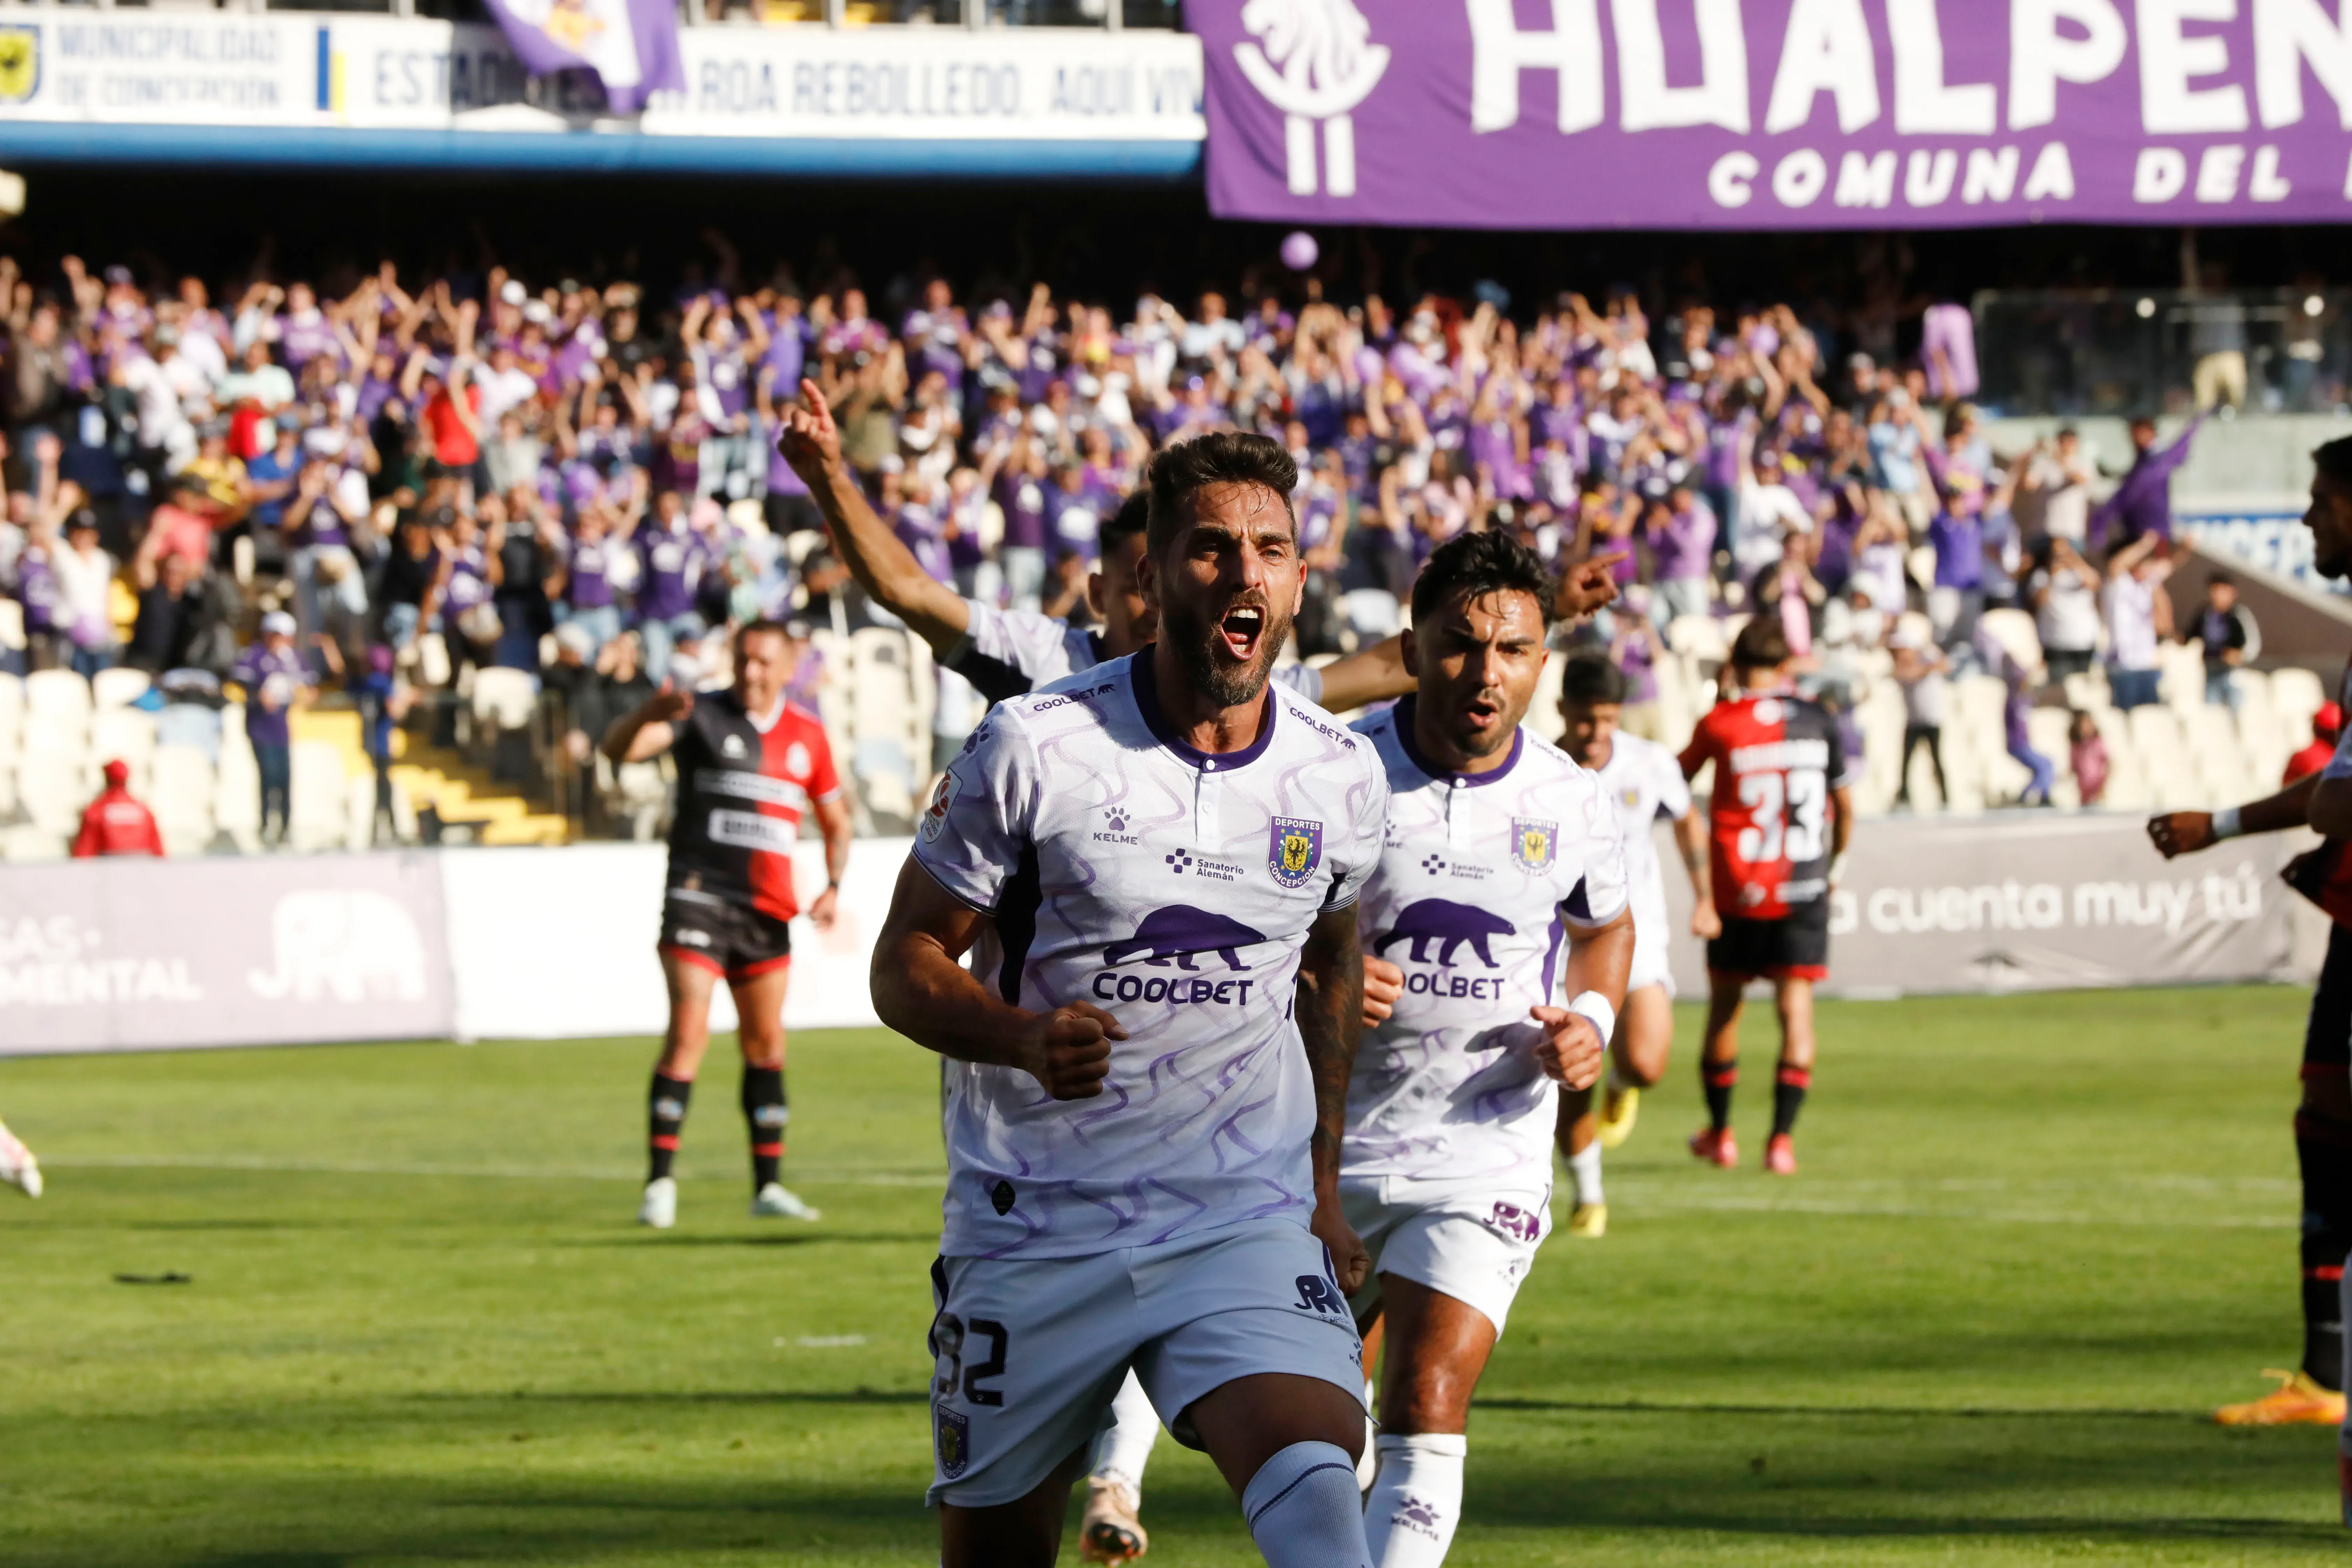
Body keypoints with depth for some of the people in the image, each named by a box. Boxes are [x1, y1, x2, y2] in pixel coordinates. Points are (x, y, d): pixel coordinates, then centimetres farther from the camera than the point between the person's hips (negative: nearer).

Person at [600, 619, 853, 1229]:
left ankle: (769, 1186, 17)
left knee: (767, 1046, 9)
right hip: (699, 897, -5)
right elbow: (620, 748, -16)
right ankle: (660, 1183, -14)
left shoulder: (807, 734, 10)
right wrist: (648, 714, -38)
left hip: (768, 910, 5)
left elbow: (835, 819, 21)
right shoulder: (701, 716, -2)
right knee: (688, 1033, -15)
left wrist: (833, 887, 4)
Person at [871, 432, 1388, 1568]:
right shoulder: (1036, 746, -9)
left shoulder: (1342, 779, 3)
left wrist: (1323, 1185, 22)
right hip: (1034, 1227, -1)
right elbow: (906, 965, -3)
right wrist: (1026, 1036, -23)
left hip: (1244, 1225, 1)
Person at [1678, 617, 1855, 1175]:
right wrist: (1834, 863, 24)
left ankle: (1719, 1132, 24)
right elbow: (1844, 805, 8)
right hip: (1803, 888, 1)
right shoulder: (1819, 721, 0)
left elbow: (1680, 776, 11)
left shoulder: (1721, 723, -7)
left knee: (1725, 1002, 14)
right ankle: (1783, 1138, -9)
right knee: (1795, 1004, 1)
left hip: (1737, 884, -1)